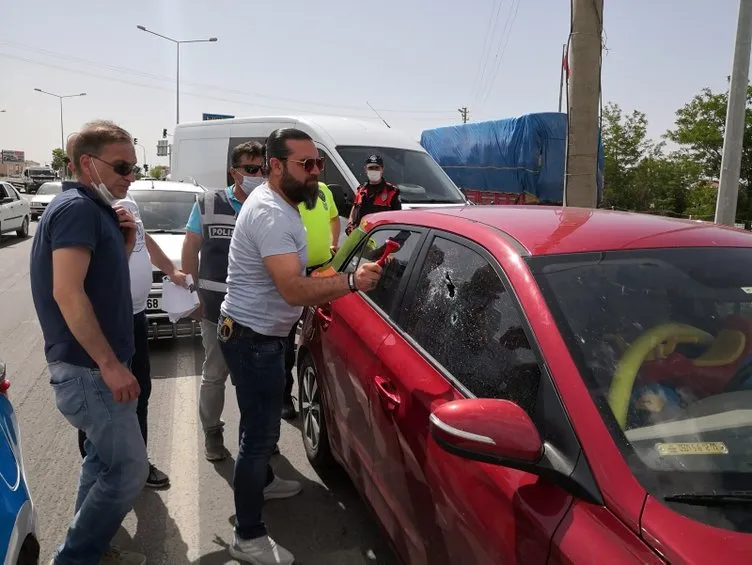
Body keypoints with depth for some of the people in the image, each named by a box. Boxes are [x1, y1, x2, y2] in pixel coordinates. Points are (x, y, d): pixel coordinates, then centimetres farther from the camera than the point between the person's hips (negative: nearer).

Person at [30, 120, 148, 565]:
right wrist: (110, 364, -25)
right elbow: (67, 293, -26)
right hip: (88, 369, -10)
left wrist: (125, 243, 3)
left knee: (104, 461, 20)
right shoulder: (77, 208, -17)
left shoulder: (96, 211, 12)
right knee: (128, 469, -2)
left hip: (93, 365, 10)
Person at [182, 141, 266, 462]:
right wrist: (194, 295, 2)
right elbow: (190, 250, 5)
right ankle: (212, 433, 31)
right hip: (217, 309, 0)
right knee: (215, 374, 13)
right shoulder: (208, 204, -1)